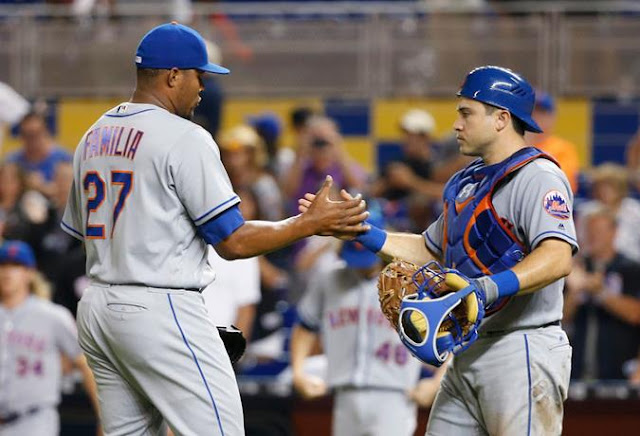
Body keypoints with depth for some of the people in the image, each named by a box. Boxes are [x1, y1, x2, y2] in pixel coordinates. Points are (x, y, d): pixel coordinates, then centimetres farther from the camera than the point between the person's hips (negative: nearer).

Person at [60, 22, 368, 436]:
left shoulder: (93, 137, 13)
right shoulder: (184, 138, -11)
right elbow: (232, 241, -12)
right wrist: (311, 223, -3)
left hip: (96, 309, 9)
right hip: (161, 309, -9)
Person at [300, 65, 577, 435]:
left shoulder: (538, 176, -11)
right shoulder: (466, 183, 19)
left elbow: (558, 257, -26)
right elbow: (429, 251, 28)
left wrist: (492, 287, -40)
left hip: (523, 352, -9)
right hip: (468, 353, 9)